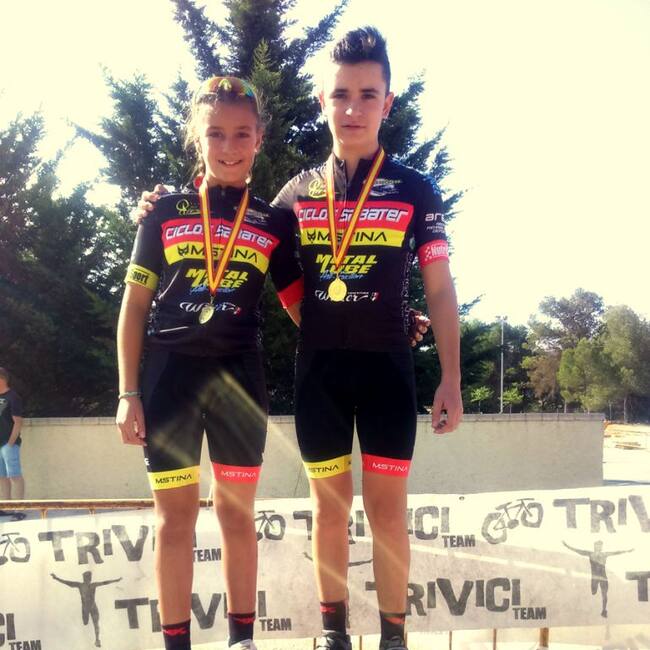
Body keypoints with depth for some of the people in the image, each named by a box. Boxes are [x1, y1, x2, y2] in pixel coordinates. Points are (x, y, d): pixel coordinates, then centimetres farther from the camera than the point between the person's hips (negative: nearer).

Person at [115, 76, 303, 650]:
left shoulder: (273, 222, 7)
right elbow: (134, 306, 5)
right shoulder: (165, 213, 5)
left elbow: (300, 306, 7)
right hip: (170, 375, -1)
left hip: (239, 377, 1)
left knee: (237, 514, 9)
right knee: (175, 519, 4)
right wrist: (128, 392, -1)